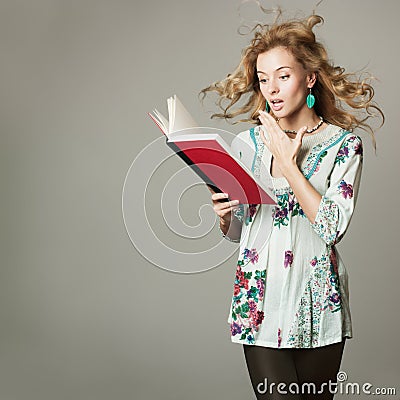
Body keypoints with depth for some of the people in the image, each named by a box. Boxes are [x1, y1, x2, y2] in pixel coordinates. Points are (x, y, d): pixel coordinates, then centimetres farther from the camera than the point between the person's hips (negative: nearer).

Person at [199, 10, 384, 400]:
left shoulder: (344, 144, -1)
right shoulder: (247, 143, 5)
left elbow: (332, 227, -14)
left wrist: (288, 164, -12)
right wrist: (224, 214, -10)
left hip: (318, 304, 0)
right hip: (261, 301, 1)